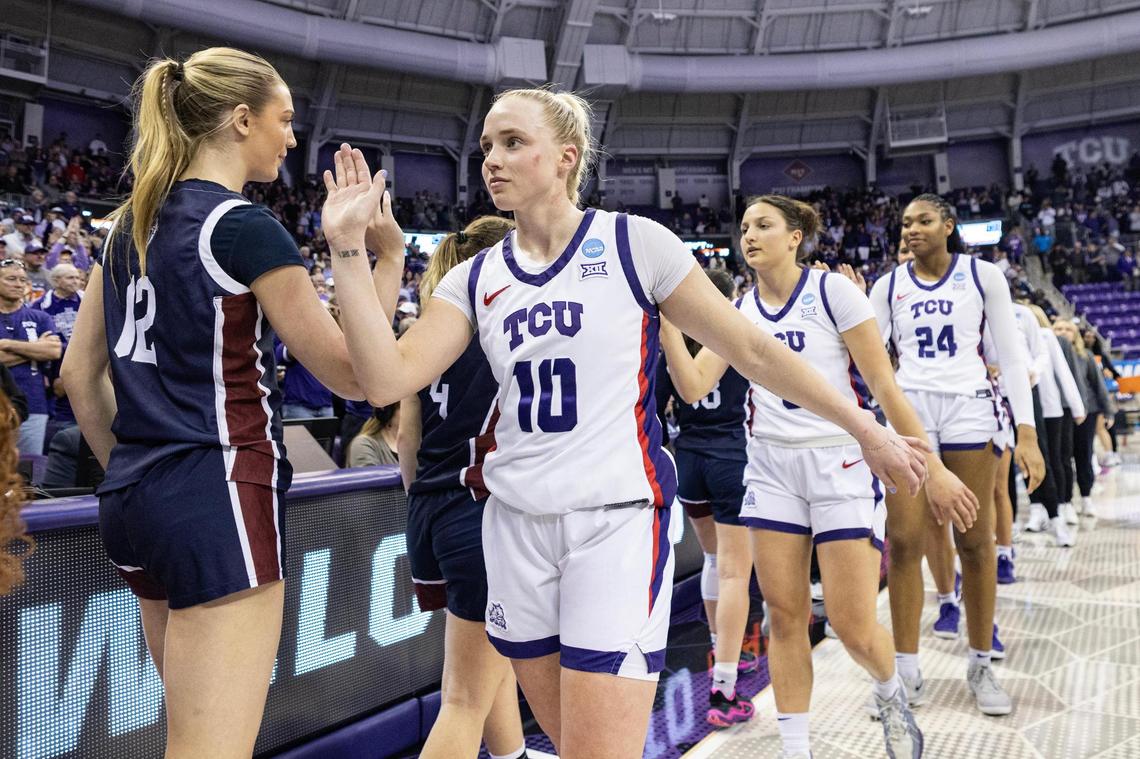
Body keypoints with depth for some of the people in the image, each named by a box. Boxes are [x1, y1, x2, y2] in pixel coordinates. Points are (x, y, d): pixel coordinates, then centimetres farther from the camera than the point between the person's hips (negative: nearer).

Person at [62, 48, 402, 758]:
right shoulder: (244, 227, -12)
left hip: (135, 502, 9)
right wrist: (386, 258, -4)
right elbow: (353, 375, -10)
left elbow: (80, 372, 17)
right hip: (219, 495, -9)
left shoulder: (131, 223, 12)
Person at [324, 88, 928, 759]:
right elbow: (388, 379, -5)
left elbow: (753, 350, 0)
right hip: (517, 523, 5)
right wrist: (349, 245, -10)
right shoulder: (475, 278, 8)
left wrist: (866, 430, 1)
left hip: (619, 520, -4)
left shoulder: (634, 243, -4)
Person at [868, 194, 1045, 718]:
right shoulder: (890, 286, 9)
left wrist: (1026, 433, -4)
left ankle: (981, 666, 17)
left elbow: (1010, 356, 2)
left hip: (969, 408, -1)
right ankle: (906, 671, 4)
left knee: (975, 542, 3)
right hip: (907, 409, 1)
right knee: (904, 541, -5)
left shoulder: (983, 276, 4)